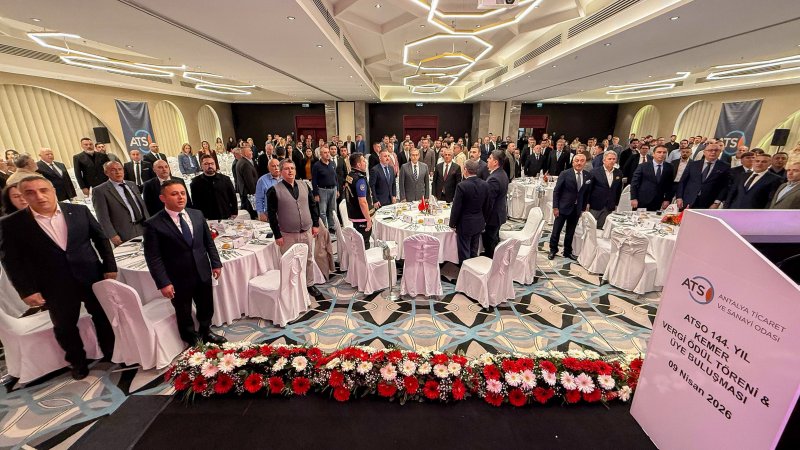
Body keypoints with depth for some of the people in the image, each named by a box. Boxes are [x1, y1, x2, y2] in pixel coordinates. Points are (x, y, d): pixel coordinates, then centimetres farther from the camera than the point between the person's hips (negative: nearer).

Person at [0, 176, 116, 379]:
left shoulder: (79, 211, -3)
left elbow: (101, 239, 2)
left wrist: (110, 267, -2)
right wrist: (27, 290, -7)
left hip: (93, 277, 1)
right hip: (55, 286, 0)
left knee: (104, 317, 14)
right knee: (64, 327, 15)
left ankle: (112, 353, 36)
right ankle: (77, 361, 38)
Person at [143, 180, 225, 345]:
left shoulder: (197, 215, 0)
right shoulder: (154, 224, -13)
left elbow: (209, 242, 8)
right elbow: (153, 258, -12)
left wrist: (216, 263, 6)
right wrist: (163, 283, -15)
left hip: (203, 273, 4)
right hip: (178, 279, -4)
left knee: (206, 307, 20)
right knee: (184, 314, 16)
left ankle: (205, 332, 46)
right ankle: (193, 342, 38)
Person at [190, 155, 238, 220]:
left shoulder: (225, 179, 7)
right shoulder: (196, 182, 3)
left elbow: (233, 197, 9)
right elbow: (195, 202, 2)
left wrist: (234, 214, 3)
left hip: (226, 218, 1)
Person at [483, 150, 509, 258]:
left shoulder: (494, 179, -27)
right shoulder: (503, 174, 5)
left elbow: (488, 201, -25)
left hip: (492, 216, -10)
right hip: (500, 213, 10)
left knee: (489, 244, 3)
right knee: (495, 240, 23)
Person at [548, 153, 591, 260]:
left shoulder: (588, 176, 1)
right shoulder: (565, 174, -10)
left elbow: (586, 193, 8)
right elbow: (556, 191, -8)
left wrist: (583, 208, 6)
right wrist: (555, 207, -12)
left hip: (576, 209, 3)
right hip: (563, 207, -3)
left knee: (570, 232, 13)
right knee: (556, 230, 4)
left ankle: (568, 252, 27)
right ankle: (553, 250, 21)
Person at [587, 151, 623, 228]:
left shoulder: (619, 173, 7)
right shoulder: (595, 171, -6)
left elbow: (618, 190, 13)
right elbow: (589, 188, -4)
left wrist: (616, 204, 11)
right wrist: (587, 203, -6)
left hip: (609, 207, 3)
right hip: (595, 205, -3)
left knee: (601, 228, 4)